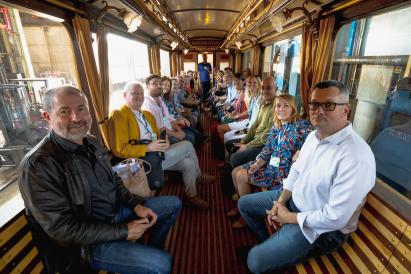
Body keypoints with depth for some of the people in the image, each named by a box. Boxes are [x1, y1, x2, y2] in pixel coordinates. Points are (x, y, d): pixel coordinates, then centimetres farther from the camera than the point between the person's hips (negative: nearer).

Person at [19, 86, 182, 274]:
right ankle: (152, 256, 14)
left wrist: (136, 204, -4)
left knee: (174, 204, 13)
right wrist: (123, 231, -19)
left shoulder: (91, 143, 0)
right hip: (88, 241, -7)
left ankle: (152, 249, 32)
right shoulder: (37, 165, -24)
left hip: (117, 209, 8)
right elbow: (63, 228, -23)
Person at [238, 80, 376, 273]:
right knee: (244, 204, 12)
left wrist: (289, 217, -15)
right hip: (293, 197, 8)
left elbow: (335, 218, -29)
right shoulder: (313, 135, -2)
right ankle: (268, 242, 35)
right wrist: (280, 201, -6)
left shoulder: (357, 157, -31)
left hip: (322, 228, -7)